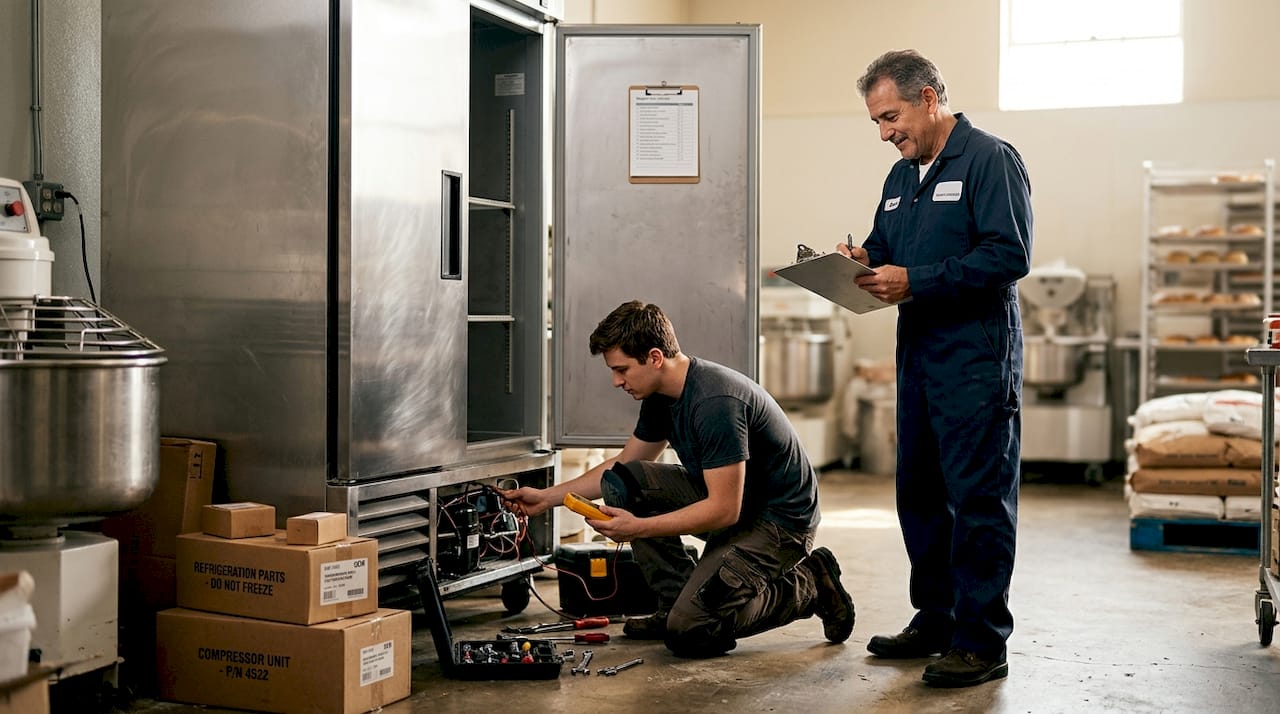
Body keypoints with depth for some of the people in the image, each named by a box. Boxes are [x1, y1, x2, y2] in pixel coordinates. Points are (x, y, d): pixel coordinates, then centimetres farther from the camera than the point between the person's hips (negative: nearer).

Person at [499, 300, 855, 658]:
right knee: (619, 482, -4)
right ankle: (680, 602, 3)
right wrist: (547, 497, 12)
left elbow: (724, 510, -28)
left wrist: (638, 528, -27)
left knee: (690, 632, -20)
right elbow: (623, 465, 18)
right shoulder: (662, 397, 2)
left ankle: (809, 586, 1)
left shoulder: (716, 401, -27)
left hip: (780, 520, -9)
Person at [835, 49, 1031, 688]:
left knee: (979, 498, -4)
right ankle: (935, 619, 26)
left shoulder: (989, 159, -9)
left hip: (977, 355, -9)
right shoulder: (901, 177, 18)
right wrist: (864, 262, -1)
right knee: (919, 493, 13)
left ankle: (981, 642, 3)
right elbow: (885, 249, 24)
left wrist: (914, 281, -20)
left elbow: (1009, 256, -19)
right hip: (918, 352, 9)